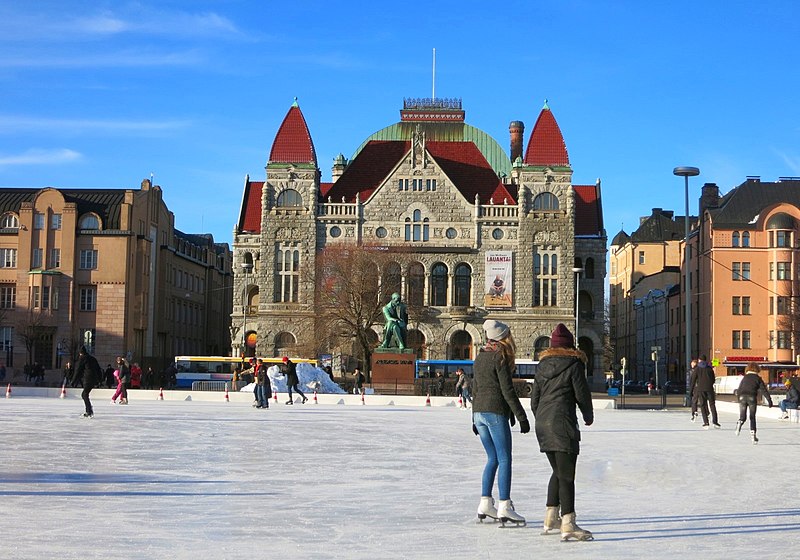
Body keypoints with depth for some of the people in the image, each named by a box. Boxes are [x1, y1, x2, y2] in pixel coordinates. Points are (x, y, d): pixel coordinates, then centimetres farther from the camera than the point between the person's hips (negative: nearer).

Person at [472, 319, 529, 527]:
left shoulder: (480, 358, 14)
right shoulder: (500, 357, -10)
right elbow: (507, 390, -13)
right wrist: (522, 417, -10)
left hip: (479, 412, 8)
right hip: (495, 412, -8)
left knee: (492, 459, 15)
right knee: (504, 460, -5)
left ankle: (485, 504, 15)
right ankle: (504, 507, -8)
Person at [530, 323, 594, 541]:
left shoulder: (543, 364, 12)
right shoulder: (573, 364, -5)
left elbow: (534, 396, 14)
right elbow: (582, 394, -3)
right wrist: (588, 416, 14)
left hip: (543, 424, 7)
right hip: (563, 423, -7)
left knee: (558, 472, 20)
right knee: (566, 475, -6)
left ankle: (550, 519, 24)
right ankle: (568, 525, -9)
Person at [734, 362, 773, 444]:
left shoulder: (744, 378, 15)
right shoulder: (758, 378, 8)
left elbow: (739, 389, 16)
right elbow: (764, 390, 3)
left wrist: (739, 399, 26)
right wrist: (769, 400, 4)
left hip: (742, 397, 1)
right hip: (752, 397, -1)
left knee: (742, 416, 7)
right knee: (752, 417, 10)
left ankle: (740, 422, -27)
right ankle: (753, 433, 0)